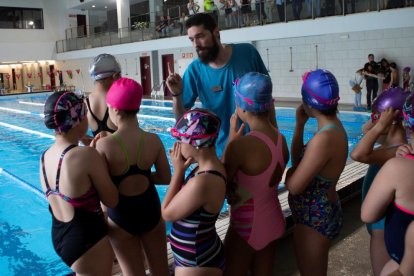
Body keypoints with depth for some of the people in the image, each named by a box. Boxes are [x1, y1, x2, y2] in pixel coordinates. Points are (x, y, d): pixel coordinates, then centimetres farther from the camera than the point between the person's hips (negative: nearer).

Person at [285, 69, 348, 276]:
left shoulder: (324, 139, -30)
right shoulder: (333, 127, 0)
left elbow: (294, 186, -26)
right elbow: (298, 160, 7)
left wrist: (288, 175, -4)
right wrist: (300, 124, -2)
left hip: (314, 218, -10)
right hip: (321, 213, 10)